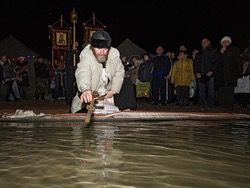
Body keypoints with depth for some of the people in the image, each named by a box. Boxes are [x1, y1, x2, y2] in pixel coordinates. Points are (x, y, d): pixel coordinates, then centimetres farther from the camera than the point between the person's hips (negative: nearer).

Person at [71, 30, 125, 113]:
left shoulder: (114, 53, -12)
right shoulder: (86, 54, -27)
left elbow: (119, 72, 2)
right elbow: (83, 71, -47)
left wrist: (113, 90, -7)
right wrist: (85, 89, -67)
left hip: (108, 95, 3)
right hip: (89, 97, -3)